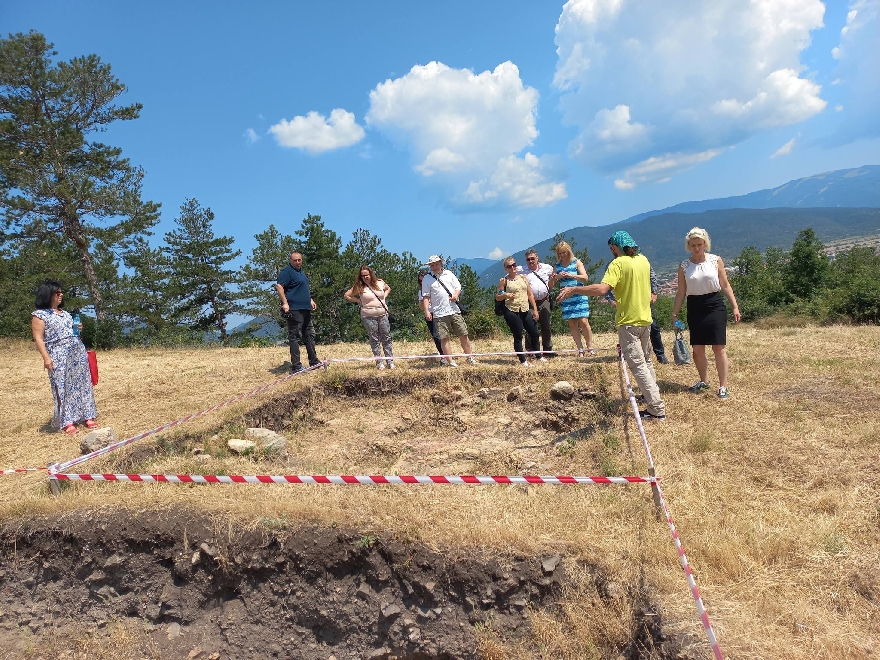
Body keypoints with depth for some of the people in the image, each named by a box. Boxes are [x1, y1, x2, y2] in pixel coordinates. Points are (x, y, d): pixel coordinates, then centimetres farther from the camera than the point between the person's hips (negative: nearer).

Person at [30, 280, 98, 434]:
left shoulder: (64, 313, 17)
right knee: (63, 388, -4)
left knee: (82, 384, 6)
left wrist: (78, 329, 6)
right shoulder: (39, 315, -4)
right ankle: (67, 422, 2)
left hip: (78, 352, 7)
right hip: (59, 357, -6)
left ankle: (87, 416, 13)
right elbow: (38, 338, -9)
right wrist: (46, 357, -18)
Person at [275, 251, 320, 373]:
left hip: (305, 309, 10)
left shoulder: (301, 272, 19)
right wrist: (285, 303, -26)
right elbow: (279, 286, -20)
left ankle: (314, 362, 26)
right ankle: (296, 366, -3)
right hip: (294, 309, -10)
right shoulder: (286, 271, -9)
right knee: (295, 337, -7)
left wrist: (310, 300, 24)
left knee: (309, 335, 15)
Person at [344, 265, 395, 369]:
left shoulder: (380, 283, 5)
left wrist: (384, 297, 8)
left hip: (383, 315, 2)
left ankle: (390, 362, 9)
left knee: (387, 339, 3)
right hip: (368, 317, -2)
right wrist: (359, 301, -2)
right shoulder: (359, 287, -3)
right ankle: (380, 362, 10)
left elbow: (388, 289, 25)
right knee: (374, 341, 3)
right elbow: (346, 295, 1)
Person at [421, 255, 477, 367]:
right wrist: (426, 311, -8)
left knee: (463, 334, 4)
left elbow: (458, 287, 14)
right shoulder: (427, 279, 7)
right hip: (439, 314, -2)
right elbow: (426, 297, 2)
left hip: (455, 310, 2)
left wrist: (456, 295, -8)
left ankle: (470, 357, 17)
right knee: (445, 338, -4)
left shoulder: (449, 274, 14)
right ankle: (450, 361, 2)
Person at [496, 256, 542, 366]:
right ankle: (523, 360, 10)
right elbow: (497, 297, 2)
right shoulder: (504, 281, -1)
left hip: (525, 310, 4)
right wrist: (505, 295, -19)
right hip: (512, 312, -4)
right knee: (518, 336, 0)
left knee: (534, 333, 8)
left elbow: (530, 295, 11)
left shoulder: (523, 277, 10)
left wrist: (535, 310, 6)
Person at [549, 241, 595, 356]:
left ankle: (590, 347, 1)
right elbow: (551, 285, 8)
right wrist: (556, 277, -13)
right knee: (572, 324, 2)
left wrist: (571, 275, -25)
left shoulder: (577, 262, 1)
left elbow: (585, 278, -11)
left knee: (583, 322, -11)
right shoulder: (558, 267, 10)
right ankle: (580, 349, 7)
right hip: (566, 298, 4)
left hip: (579, 296, -4)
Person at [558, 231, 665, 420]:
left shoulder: (618, 263, -17)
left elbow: (602, 289, -31)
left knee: (637, 365, -4)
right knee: (646, 360, 24)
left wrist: (573, 289, -29)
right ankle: (652, 394, 38)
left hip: (629, 321, -8)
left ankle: (657, 408, -5)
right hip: (645, 319, 8)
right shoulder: (643, 260, 7)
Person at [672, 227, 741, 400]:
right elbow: (681, 292, 6)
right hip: (695, 309, 2)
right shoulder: (684, 266, 4)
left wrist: (735, 306, -1)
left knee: (719, 347, -4)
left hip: (715, 306, -2)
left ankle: (723, 386, 2)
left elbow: (725, 285, 4)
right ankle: (703, 381, 27)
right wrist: (675, 314, 2)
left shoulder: (715, 260, 1)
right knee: (697, 349, 7)